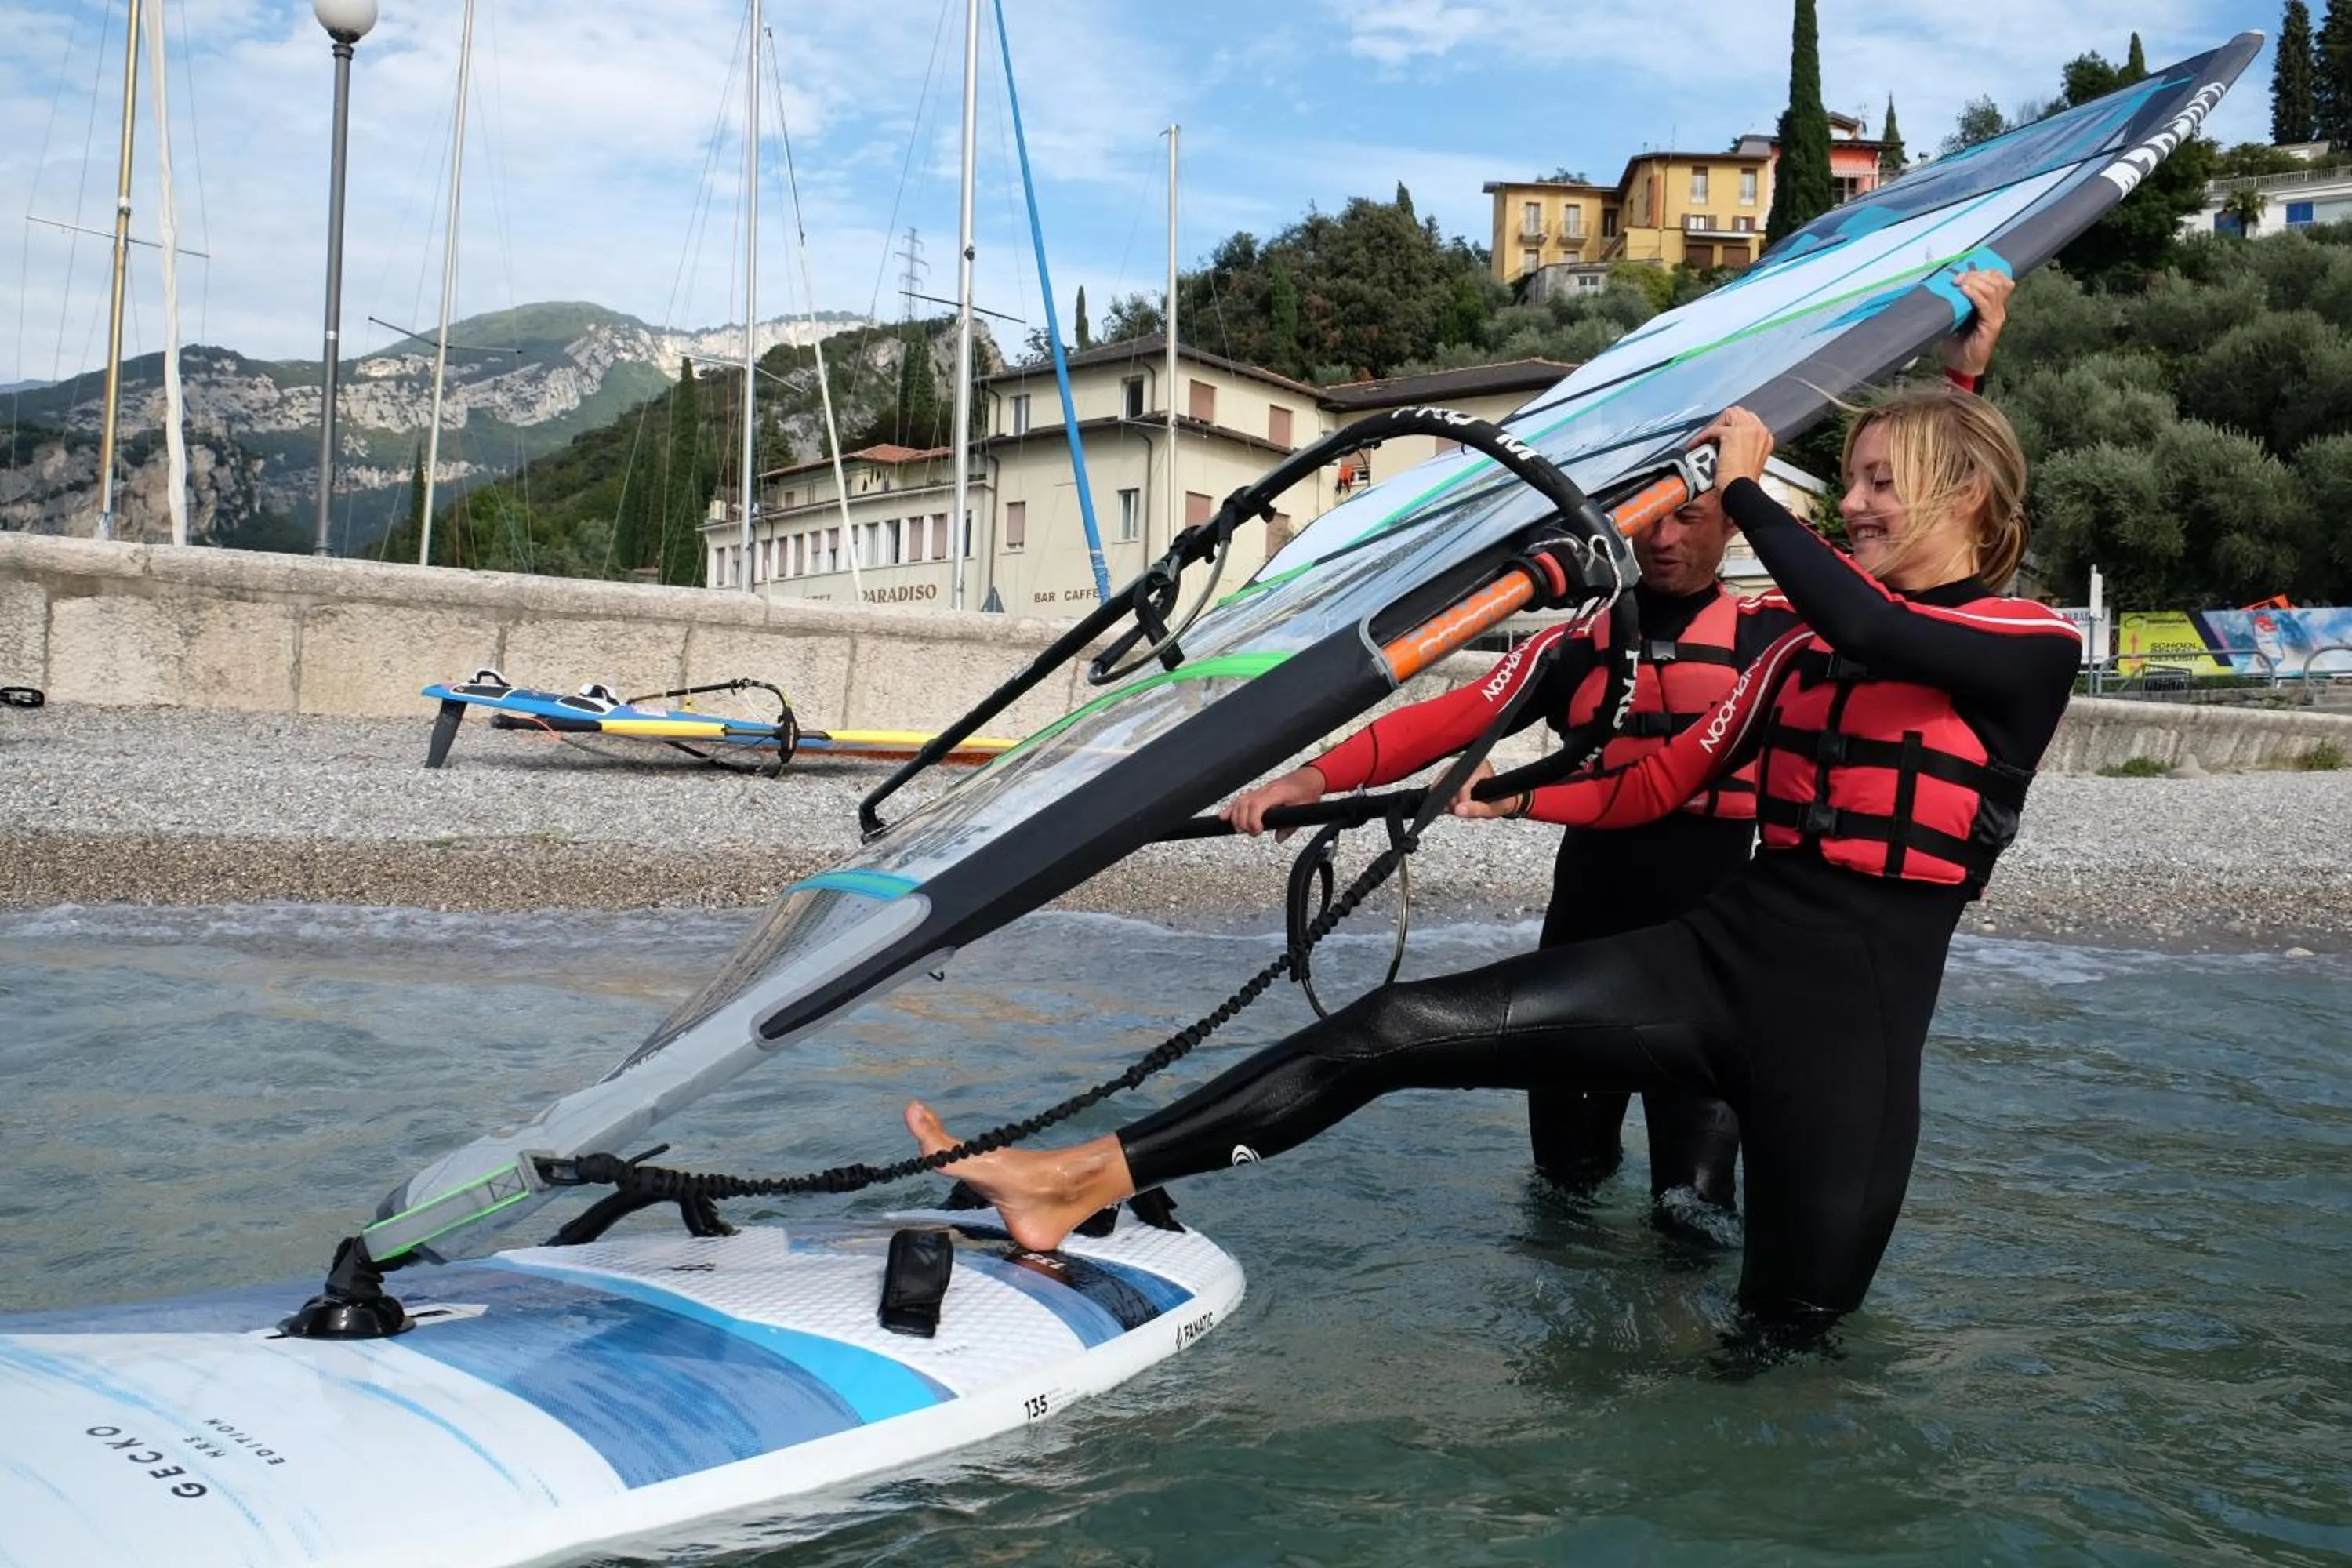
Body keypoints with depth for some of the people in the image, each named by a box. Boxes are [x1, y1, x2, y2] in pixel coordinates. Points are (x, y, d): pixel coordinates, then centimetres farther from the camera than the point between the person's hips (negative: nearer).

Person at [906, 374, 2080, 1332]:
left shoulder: (2032, 648, -1)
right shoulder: (1803, 651, 19)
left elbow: (1864, 625, -21)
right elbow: (1661, 783, 22)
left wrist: (1743, 486, -10)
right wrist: (1514, 799, 19)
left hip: (1848, 1020, -4)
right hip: (1711, 957, 4)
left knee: (1794, 1333, 4)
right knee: (1396, 1028, -10)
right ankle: (1072, 1183, -12)